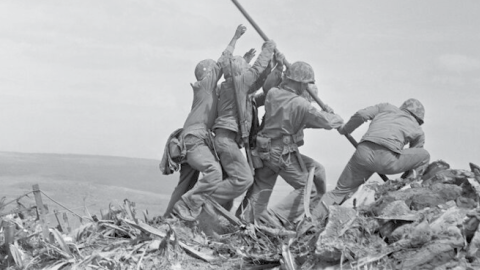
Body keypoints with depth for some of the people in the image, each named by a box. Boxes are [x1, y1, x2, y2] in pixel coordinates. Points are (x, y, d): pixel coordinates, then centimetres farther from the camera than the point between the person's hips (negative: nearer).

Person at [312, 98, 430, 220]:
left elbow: (361, 115, 14)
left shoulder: (386, 107, 30)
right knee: (424, 156, 23)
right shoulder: (418, 131, 28)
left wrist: (345, 129, 30)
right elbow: (412, 160, 32)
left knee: (341, 191, 17)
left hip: (363, 152, 3)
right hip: (387, 159, -3)